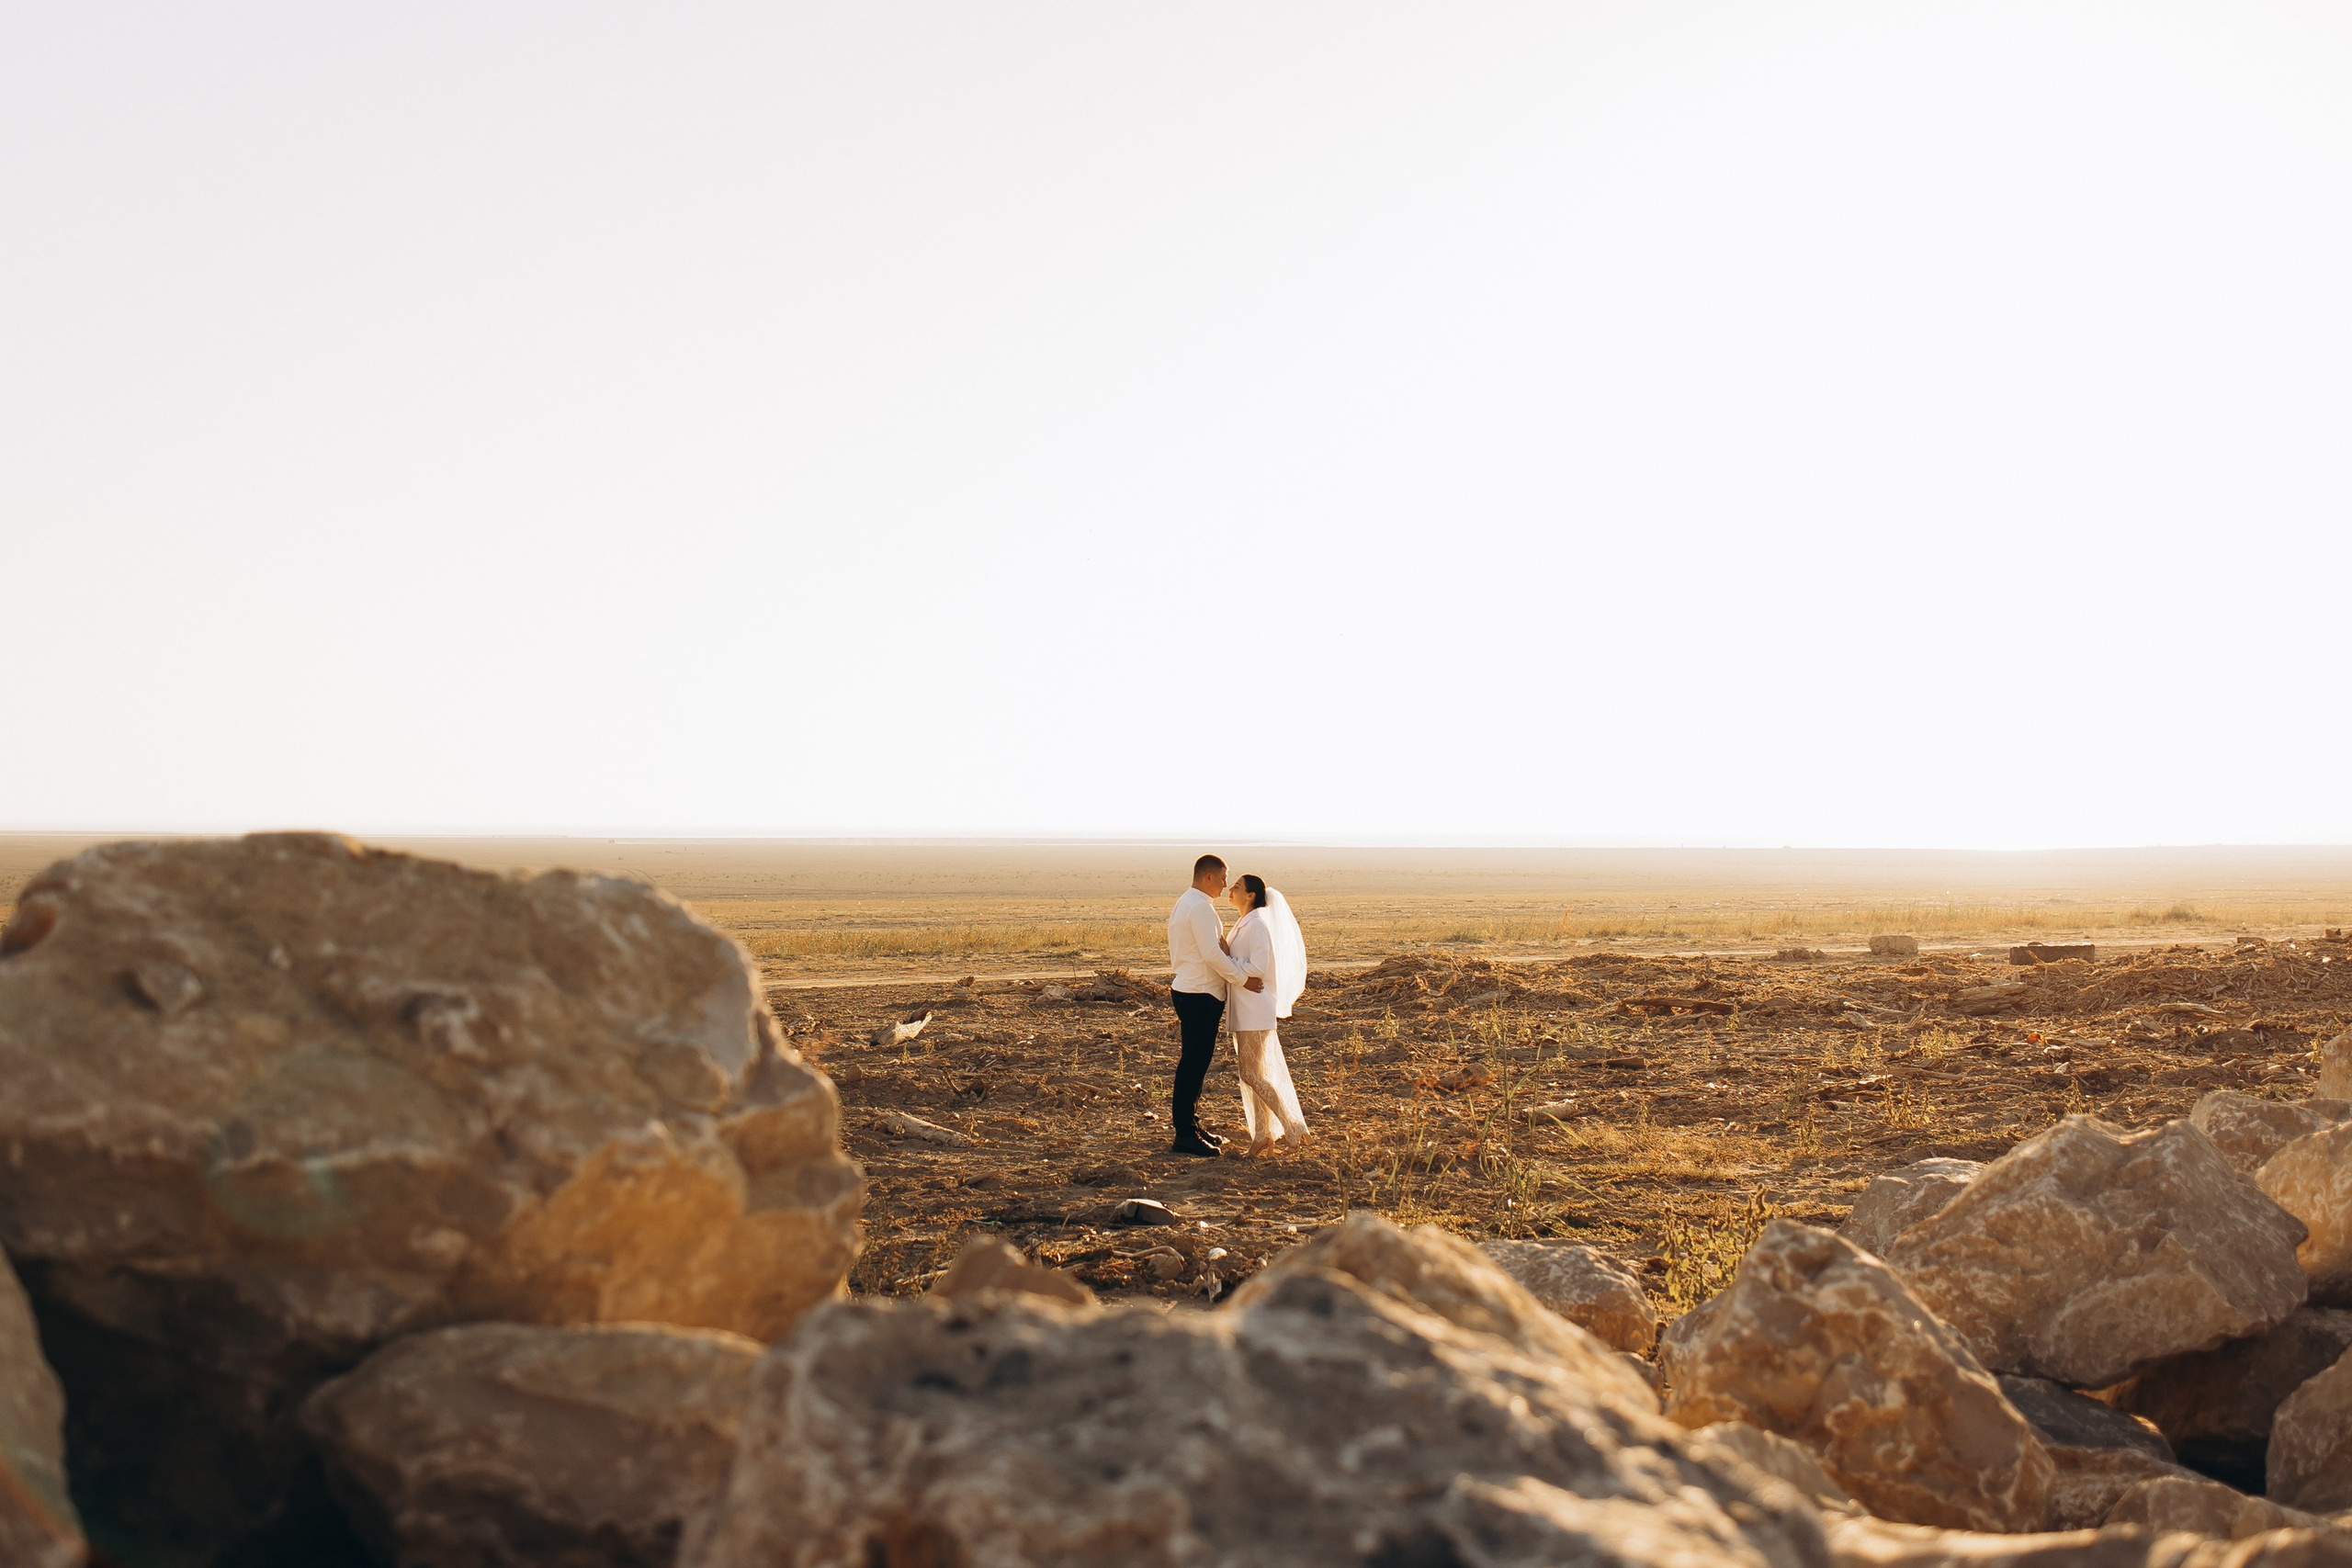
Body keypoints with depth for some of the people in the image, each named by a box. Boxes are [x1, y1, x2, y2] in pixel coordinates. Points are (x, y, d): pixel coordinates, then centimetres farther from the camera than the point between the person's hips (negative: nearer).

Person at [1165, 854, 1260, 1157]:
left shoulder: (1184, 904, 17)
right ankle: (1185, 1136, -6)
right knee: (1194, 1064, -8)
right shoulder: (1200, 907, -16)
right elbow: (1211, 954, -23)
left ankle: (1190, 1128, 24)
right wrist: (1244, 980, -16)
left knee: (1195, 1063, 16)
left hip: (1187, 991, 11)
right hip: (1200, 996, -11)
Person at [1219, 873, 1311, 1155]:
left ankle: (1293, 1128, -2)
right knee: (1253, 1073, 10)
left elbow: (1259, 967, -23)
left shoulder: (1257, 925, -15)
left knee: (1251, 1074, -9)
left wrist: (1226, 959, -15)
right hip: (1243, 1009, 10)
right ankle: (1263, 1135, 14)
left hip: (1255, 1009, -10)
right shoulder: (1243, 925, 14)